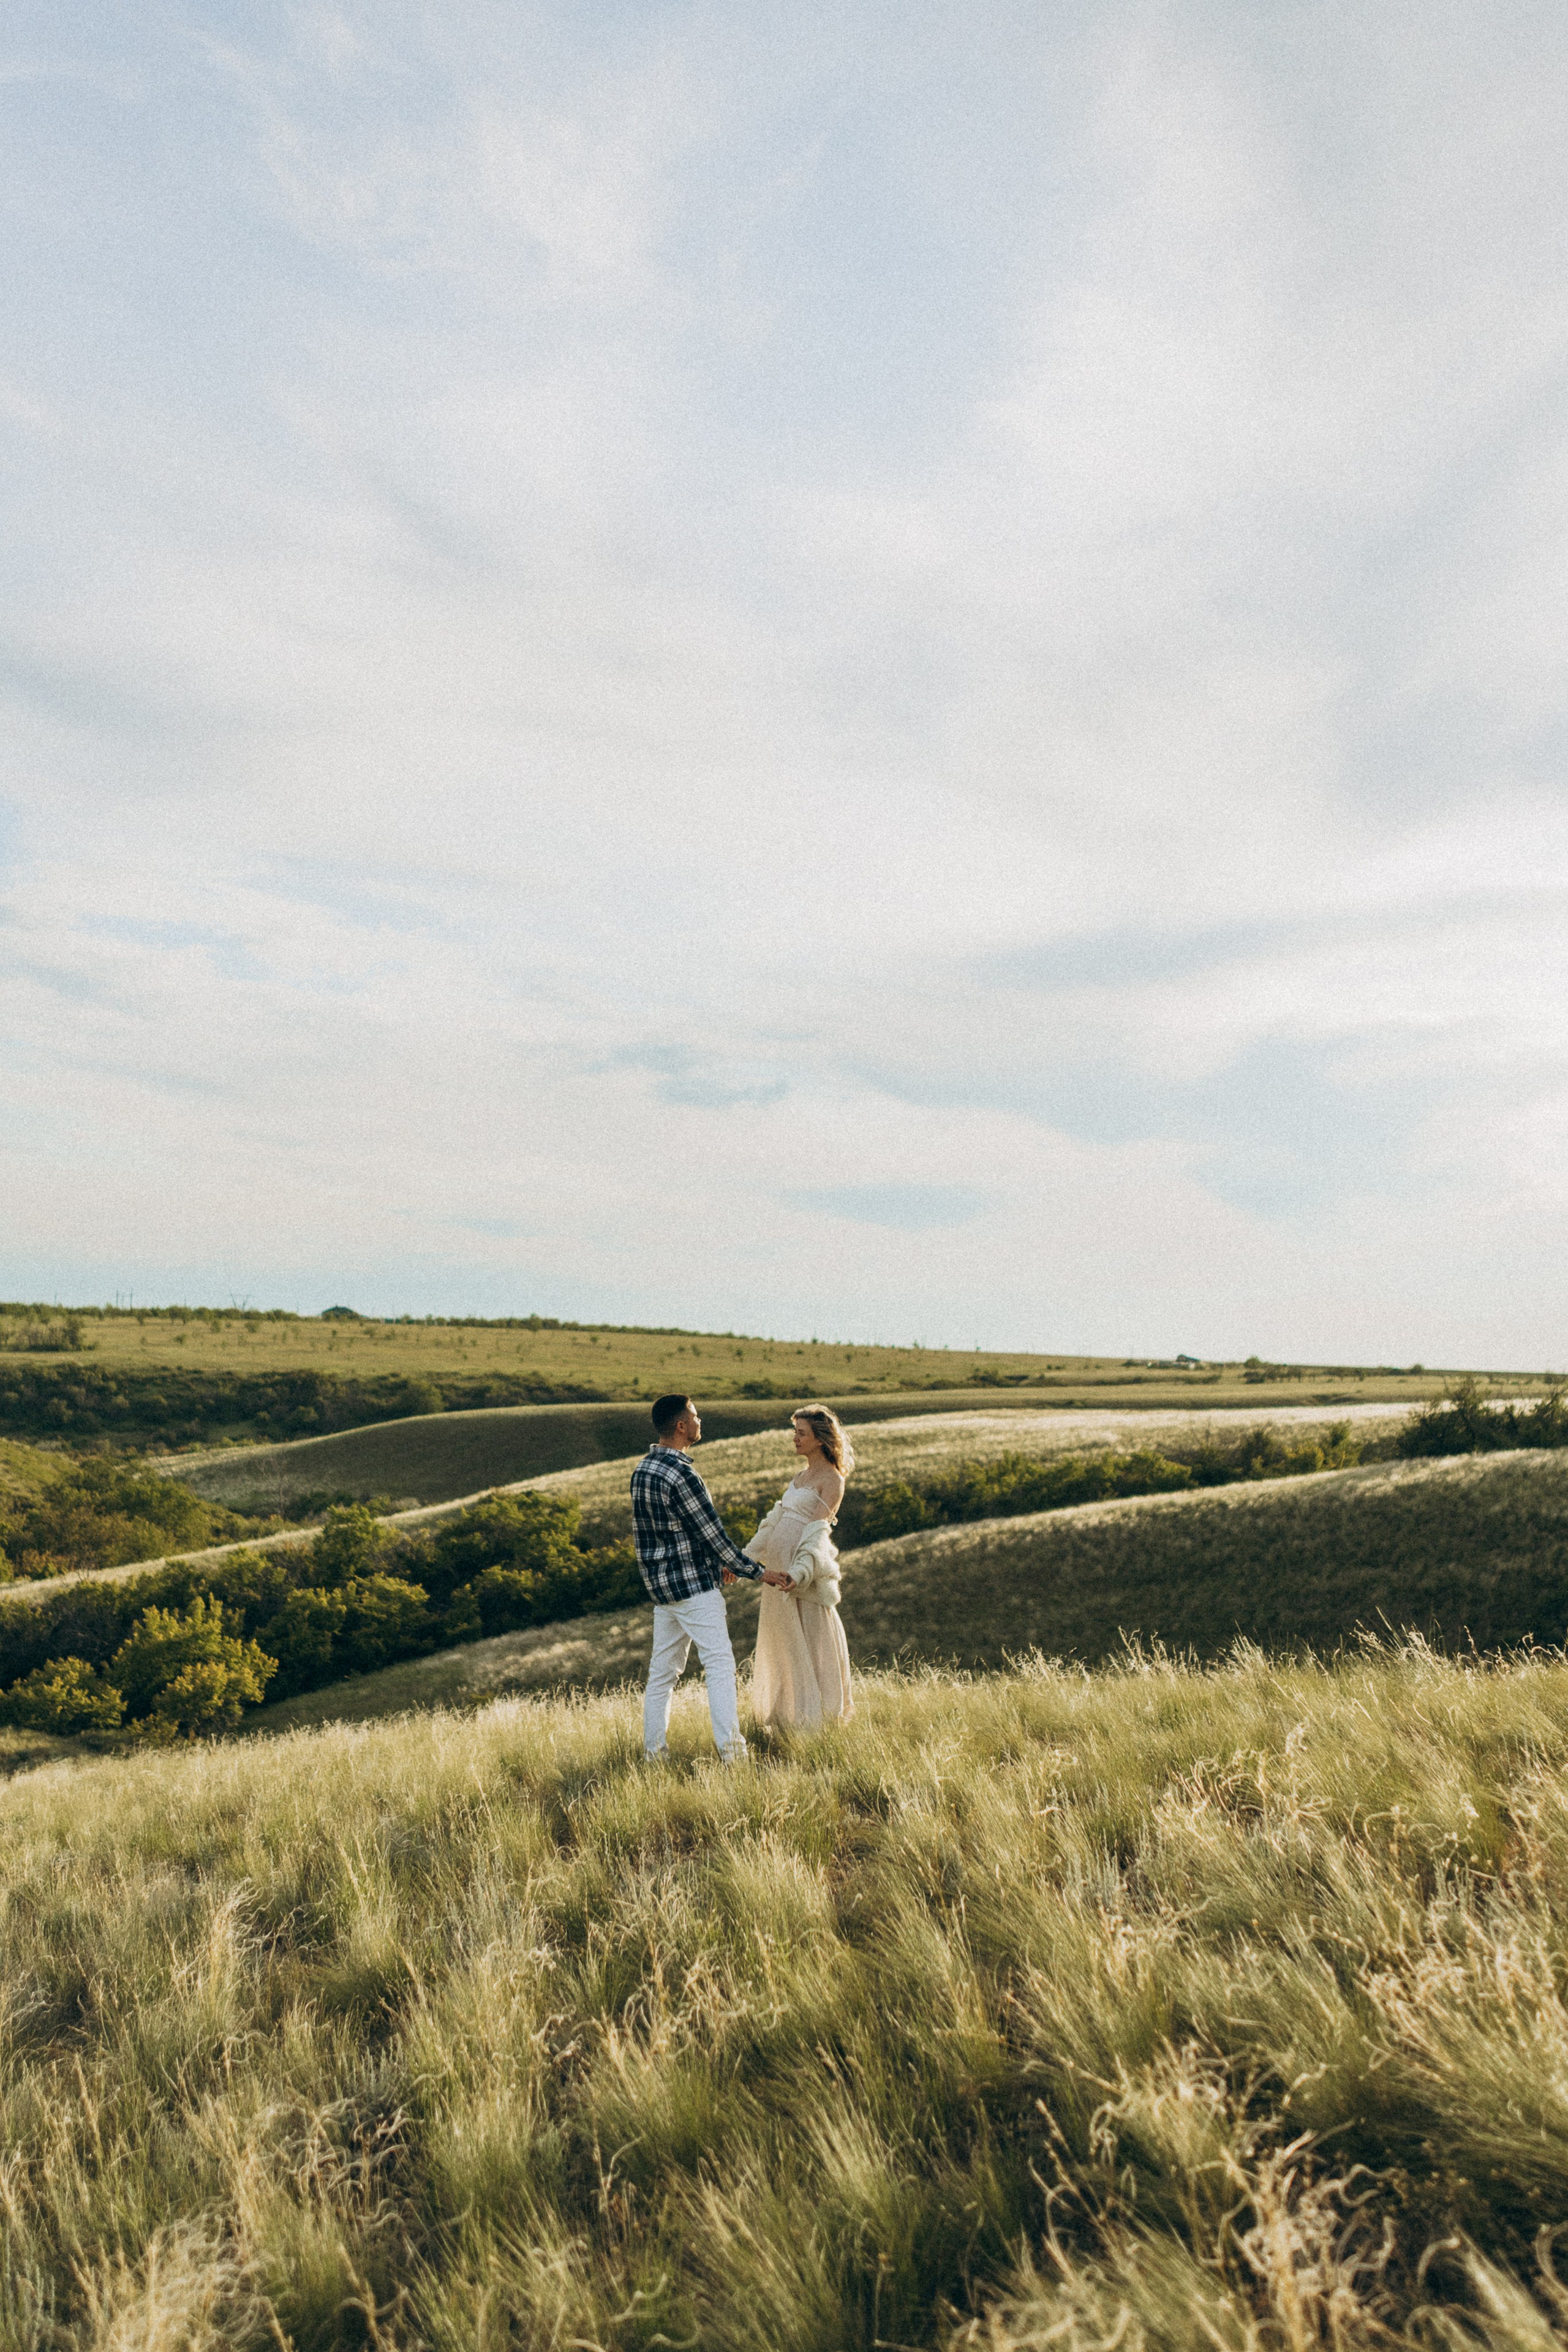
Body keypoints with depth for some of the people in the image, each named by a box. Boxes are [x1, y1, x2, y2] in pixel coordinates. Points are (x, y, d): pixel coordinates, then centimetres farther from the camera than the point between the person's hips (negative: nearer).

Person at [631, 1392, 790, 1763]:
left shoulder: (642, 1470, 9)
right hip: (694, 1585, -9)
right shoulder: (682, 1474, -20)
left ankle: (653, 1751, 17)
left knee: (663, 1669, 13)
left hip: (661, 1584, 9)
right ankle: (730, 1750, -7)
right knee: (719, 1663, -5)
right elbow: (713, 1533, -17)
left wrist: (715, 1562, 22)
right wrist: (757, 1573, -8)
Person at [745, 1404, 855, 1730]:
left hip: (801, 1567, -8)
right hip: (778, 1567, 8)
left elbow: (817, 1532, -21)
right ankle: (786, 1712, 29)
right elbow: (775, 1519, 17)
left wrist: (799, 1572, -32)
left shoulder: (831, 1480, -11)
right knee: (781, 1641, 15)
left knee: (808, 1642, 1)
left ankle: (813, 1715, 14)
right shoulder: (801, 1475, 14)